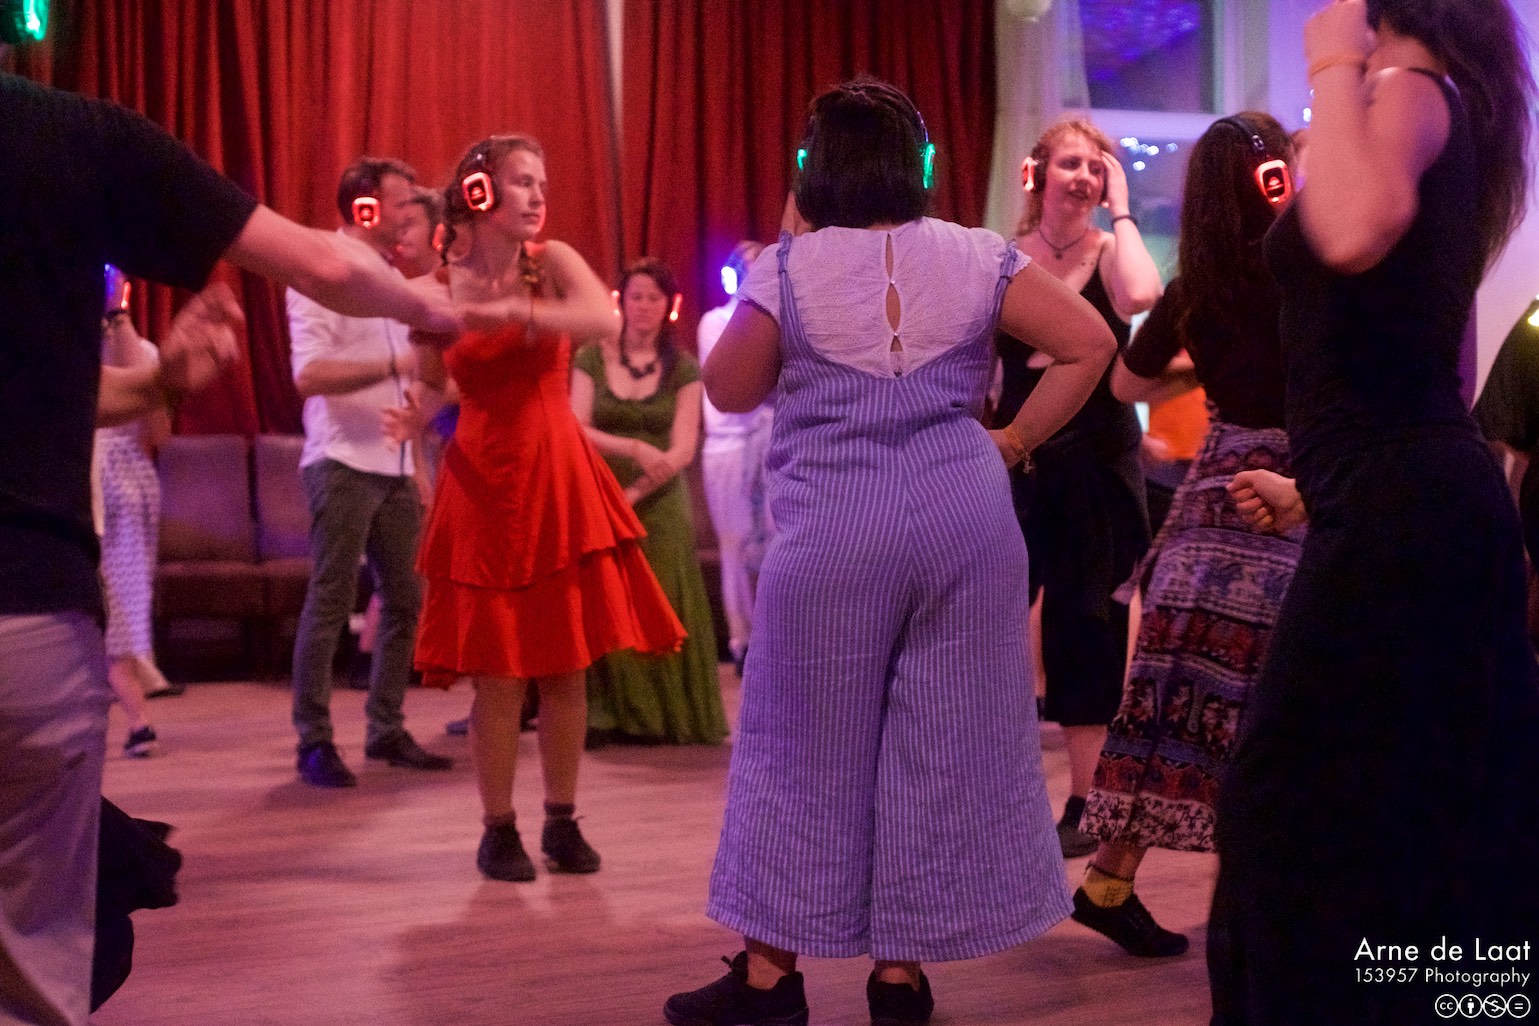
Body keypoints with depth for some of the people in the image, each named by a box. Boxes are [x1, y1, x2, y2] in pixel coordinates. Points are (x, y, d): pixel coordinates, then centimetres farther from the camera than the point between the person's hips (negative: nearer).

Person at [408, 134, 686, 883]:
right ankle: (498, 828, 14)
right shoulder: (439, 288, 1)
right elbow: (431, 394, 9)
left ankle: (562, 821, 18)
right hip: (482, 482, -1)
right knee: (499, 671, 0)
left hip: (557, 478, 1)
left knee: (565, 663, 4)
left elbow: (605, 320, -21)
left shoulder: (552, 262, 0)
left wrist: (506, 314, -30)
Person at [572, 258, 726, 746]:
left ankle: (660, 717, 8)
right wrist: (636, 449, -17)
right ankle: (605, 716, 1)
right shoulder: (591, 360, 5)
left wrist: (633, 495, -13)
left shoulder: (684, 370, 4)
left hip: (660, 505, 0)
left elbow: (682, 451, -3)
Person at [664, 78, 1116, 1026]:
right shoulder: (978, 258, 3)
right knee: (946, 745, 10)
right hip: (966, 515, 2)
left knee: (808, 747, 9)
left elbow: (729, 392, 7)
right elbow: (1093, 343, 0)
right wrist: (1013, 440, 7)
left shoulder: (789, 268, -3)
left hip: (833, 526, -2)